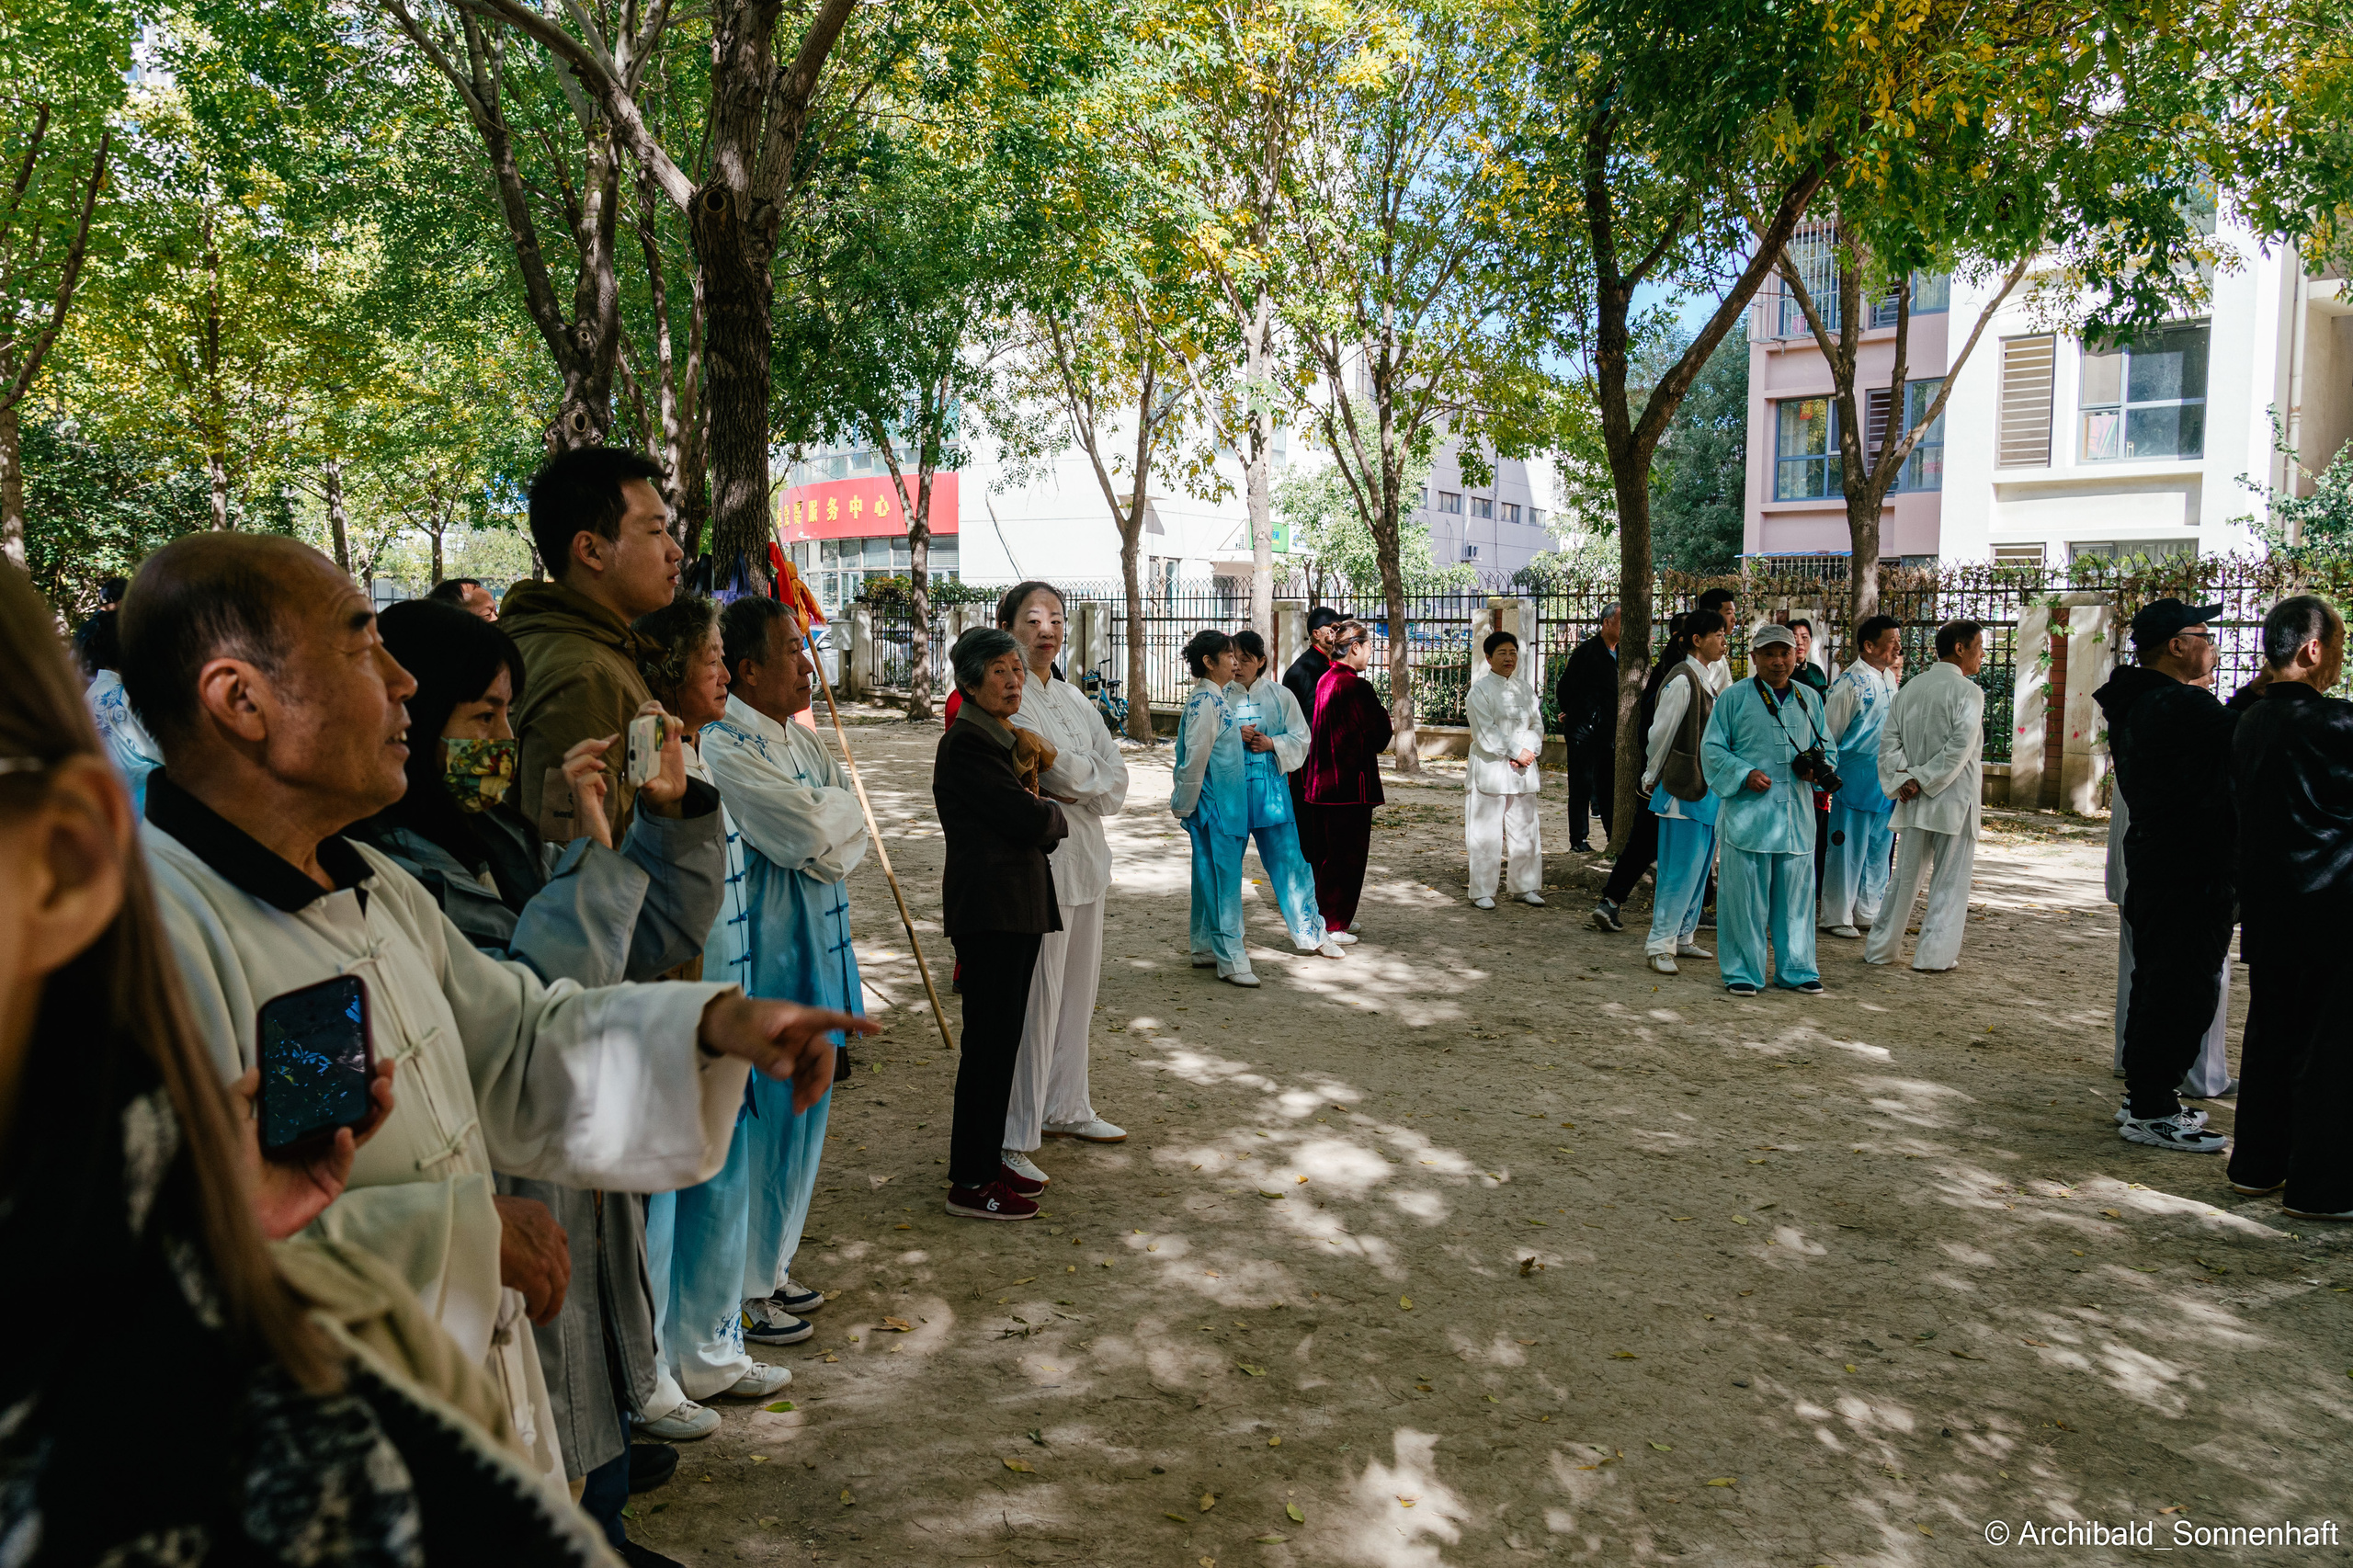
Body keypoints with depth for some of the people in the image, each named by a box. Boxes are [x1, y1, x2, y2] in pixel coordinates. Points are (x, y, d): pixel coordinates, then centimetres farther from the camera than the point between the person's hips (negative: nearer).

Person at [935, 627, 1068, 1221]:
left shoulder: (1005, 738, 18)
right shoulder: (966, 742, -14)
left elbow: (1037, 824, 17)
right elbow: (1030, 821, -18)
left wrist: (1039, 815, -5)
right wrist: (1055, 815, 3)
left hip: (1019, 905, 9)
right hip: (991, 909, -9)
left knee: (1002, 1038, 14)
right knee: (989, 1040, -5)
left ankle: (987, 1161, 24)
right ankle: (970, 1184, 4)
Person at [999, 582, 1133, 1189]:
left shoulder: (1073, 698, 16)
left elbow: (1115, 782, 8)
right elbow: (1059, 766, -18)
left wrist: (1068, 789, -7)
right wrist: (1091, 780, 0)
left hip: (1084, 859, 8)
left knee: (1076, 992, 16)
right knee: (1033, 1001, -6)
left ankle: (1064, 1109, 31)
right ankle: (1012, 1139, 3)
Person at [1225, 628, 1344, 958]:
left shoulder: (1280, 695, 3)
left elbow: (1301, 739, 4)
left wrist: (1271, 743, -14)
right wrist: (1234, 736, -13)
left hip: (1270, 786, 0)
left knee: (1288, 857, 0)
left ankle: (1308, 931, 11)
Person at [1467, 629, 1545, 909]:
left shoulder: (1525, 689, 13)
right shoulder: (1480, 690, -5)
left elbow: (1537, 725, 10)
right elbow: (1486, 733, -12)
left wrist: (1528, 752, -8)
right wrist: (1517, 752, -13)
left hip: (1522, 770, 5)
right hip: (1490, 769, -5)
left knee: (1525, 832, 10)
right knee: (1486, 834, -3)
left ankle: (1524, 887, 22)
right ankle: (1482, 891, 6)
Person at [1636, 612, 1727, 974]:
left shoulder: (1704, 680, 14)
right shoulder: (1681, 679, -15)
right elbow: (1660, 734, -11)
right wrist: (1652, 779, -1)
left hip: (1704, 788, 9)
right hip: (1683, 788, -9)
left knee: (1698, 869, 13)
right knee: (1680, 870, -6)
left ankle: (1682, 937, 22)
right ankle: (1660, 945, 0)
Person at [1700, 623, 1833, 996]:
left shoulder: (1810, 699, 15)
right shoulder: (1734, 698, 1)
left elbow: (1827, 748, 21)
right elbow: (1712, 749, 0)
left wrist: (1817, 768, -1)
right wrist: (1745, 774, -14)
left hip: (1797, 817, 4)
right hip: (1748, 814, -4)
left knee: (1796, 895, 9)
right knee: (1745, 896, -1)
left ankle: (1796, 969, 21)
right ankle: (1743, 971, 10)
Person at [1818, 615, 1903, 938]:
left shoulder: (1890, 679, 11)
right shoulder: (1851, 683, -13)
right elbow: (1828, 733, -10)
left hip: (1886, 780, 8)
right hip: (1856, 780, -8)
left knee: (1880, 848, 13)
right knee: (1848, 849, -2)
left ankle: (1868, 912, 24)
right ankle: (1835, 916, 8)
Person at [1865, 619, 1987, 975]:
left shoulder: (1910, 687, 8)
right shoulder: (1968, 692, -10)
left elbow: (1888, 739, 3)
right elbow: (1959, 747, -19)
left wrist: (1904, 779, -3)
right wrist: (1922, 780, -13)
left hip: (1913, 800, 5)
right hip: (1954, 799, -5)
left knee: (1905, 876, 13)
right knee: (1950, 878, 4)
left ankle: (1881, 948, 17)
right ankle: (1934, 954, 5)